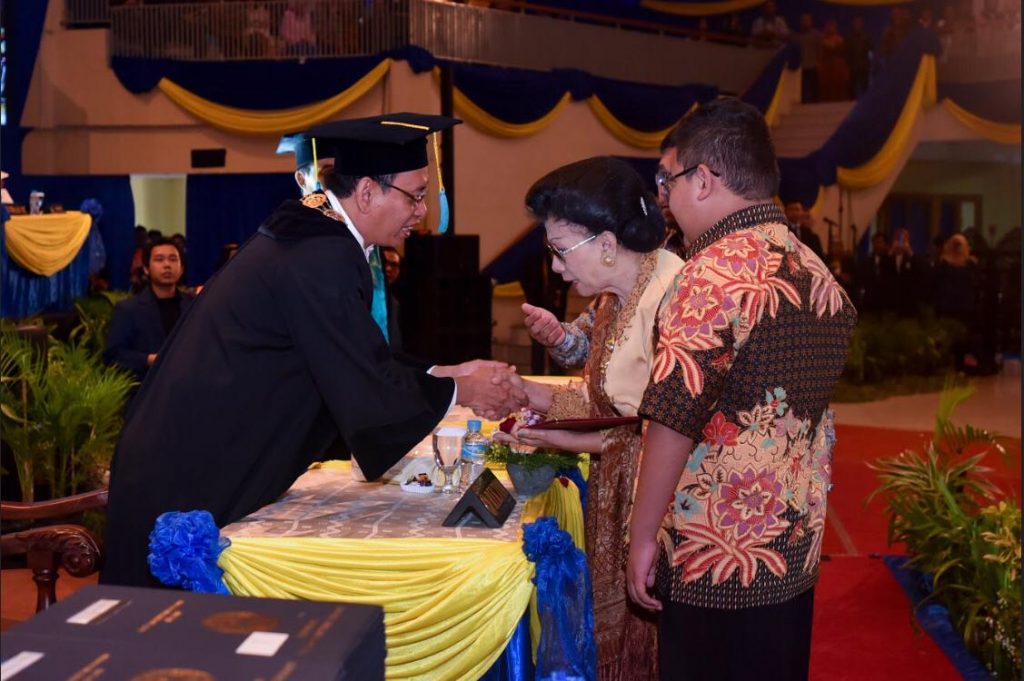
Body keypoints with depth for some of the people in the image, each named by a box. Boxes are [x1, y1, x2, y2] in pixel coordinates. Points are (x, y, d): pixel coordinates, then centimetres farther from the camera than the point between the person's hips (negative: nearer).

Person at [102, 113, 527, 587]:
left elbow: (353, 364, 16)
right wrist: (460, 391, -4)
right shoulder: (323, 259, -22)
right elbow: (370, 393, -19)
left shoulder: (306, 232, 8)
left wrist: (445, 375, 13)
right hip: (197, 487, -10)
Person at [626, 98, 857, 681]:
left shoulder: (717, 271, -18)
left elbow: (675, 421, -20)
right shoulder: (817, 271, 7)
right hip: (798, 549, 8)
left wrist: (643, 534, -11)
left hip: (716, 557, -8)